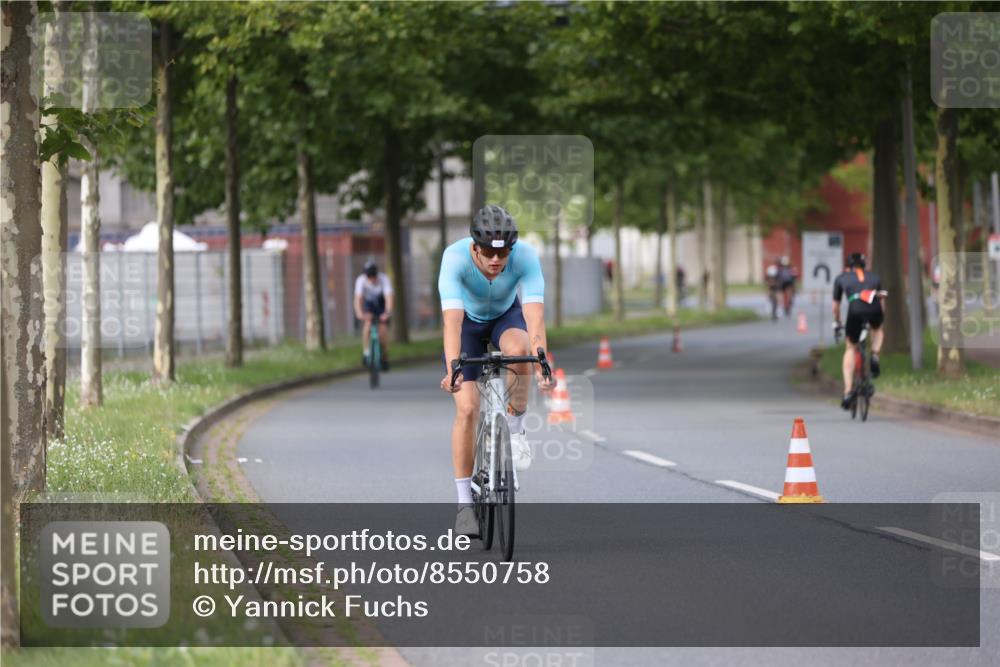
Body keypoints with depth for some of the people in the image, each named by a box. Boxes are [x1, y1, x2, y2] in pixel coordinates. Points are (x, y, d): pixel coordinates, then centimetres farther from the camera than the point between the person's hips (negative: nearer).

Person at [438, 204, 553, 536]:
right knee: (467, 409, -13)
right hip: (469, 320, -1)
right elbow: (452, 321, -45)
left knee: (518, 350, -36)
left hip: (507, 315, 1)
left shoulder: (526, 256, -33)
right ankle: (465, 503, -3)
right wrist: (452, 370, -58)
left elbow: (534, 316, -42)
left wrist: (541, 366, -56)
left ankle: (516, 428, -11)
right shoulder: (455, 258, -36)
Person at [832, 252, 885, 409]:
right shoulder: (874, 276, 33)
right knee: (877, 329, 38)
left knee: (850, 349, 18)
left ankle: (847, 392, 8)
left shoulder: (841, 278, 30)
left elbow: (835, 306, 37)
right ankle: (875, 356, 11)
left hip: (855, 309, -1)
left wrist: (836, 324, 53)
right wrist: (879, 318, 56)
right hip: (874, 308, 1)